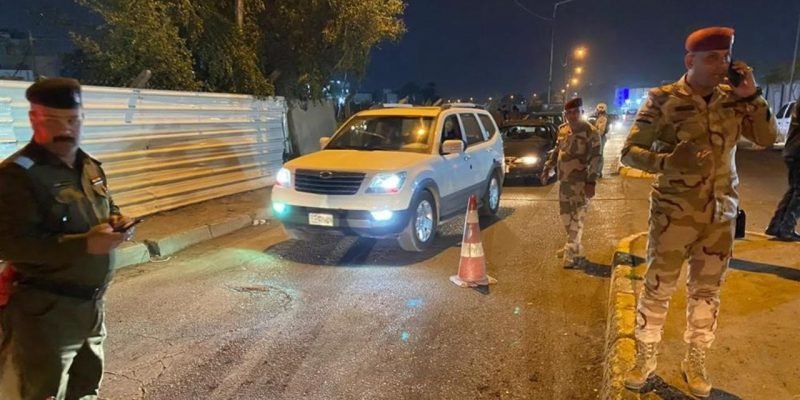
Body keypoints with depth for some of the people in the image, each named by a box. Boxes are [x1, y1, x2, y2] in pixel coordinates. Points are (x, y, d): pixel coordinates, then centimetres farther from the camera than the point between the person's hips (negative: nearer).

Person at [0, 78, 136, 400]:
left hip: (91, 303, 8)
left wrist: (117, 223, -3)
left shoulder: (89, 166, 9)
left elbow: (108, 210, 21)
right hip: (44, 310, -8)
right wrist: (85, 245, -30)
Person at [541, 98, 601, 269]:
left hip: (580, 182, -8)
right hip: (564, 180, 8)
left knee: (576, 218, -4)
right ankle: (574, 248, 31)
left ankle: (573, 254, 2)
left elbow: (596, 158, -15)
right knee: (566, 215, 15)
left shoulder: (590, 131, -12)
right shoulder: (562, 129, 10)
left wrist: (591, 182, -21)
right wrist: (547, 168, 15)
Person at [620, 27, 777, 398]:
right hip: (674, 213, -4)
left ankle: (695, 361, 29)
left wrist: (751, 95, -9)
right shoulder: (663, 99, -10)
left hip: (722, 213, 4)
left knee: (706, 291, 12)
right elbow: (629, 152, -10)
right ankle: (645, 358, 21)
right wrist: (668, 162, -28)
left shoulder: (731, 99, 3)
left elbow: (767, 138, 3)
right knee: (657, 288, 3)